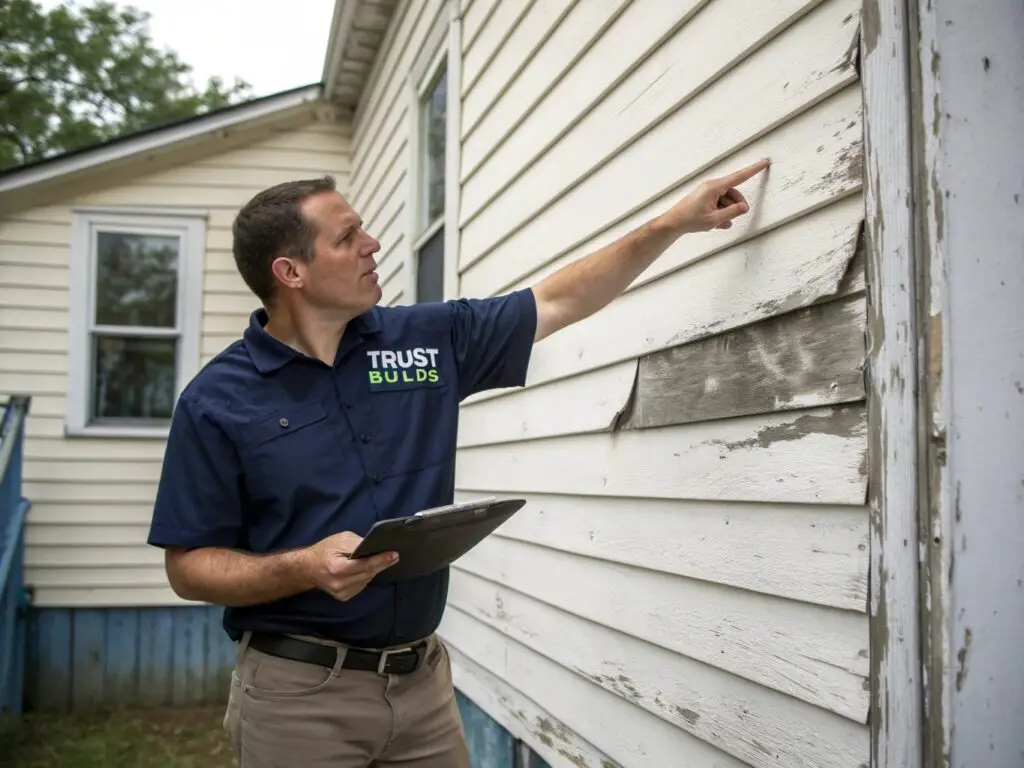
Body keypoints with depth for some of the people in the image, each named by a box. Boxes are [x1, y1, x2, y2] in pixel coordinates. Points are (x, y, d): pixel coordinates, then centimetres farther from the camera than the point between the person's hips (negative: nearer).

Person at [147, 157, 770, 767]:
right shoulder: (218, 401, -9)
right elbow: (188, 566, -7)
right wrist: (305, 568, -24)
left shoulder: (427, 340, 2)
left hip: (425, 679, 4)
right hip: (299, 691, -3)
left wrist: (675, 223, 6)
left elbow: (558, 302, 8)